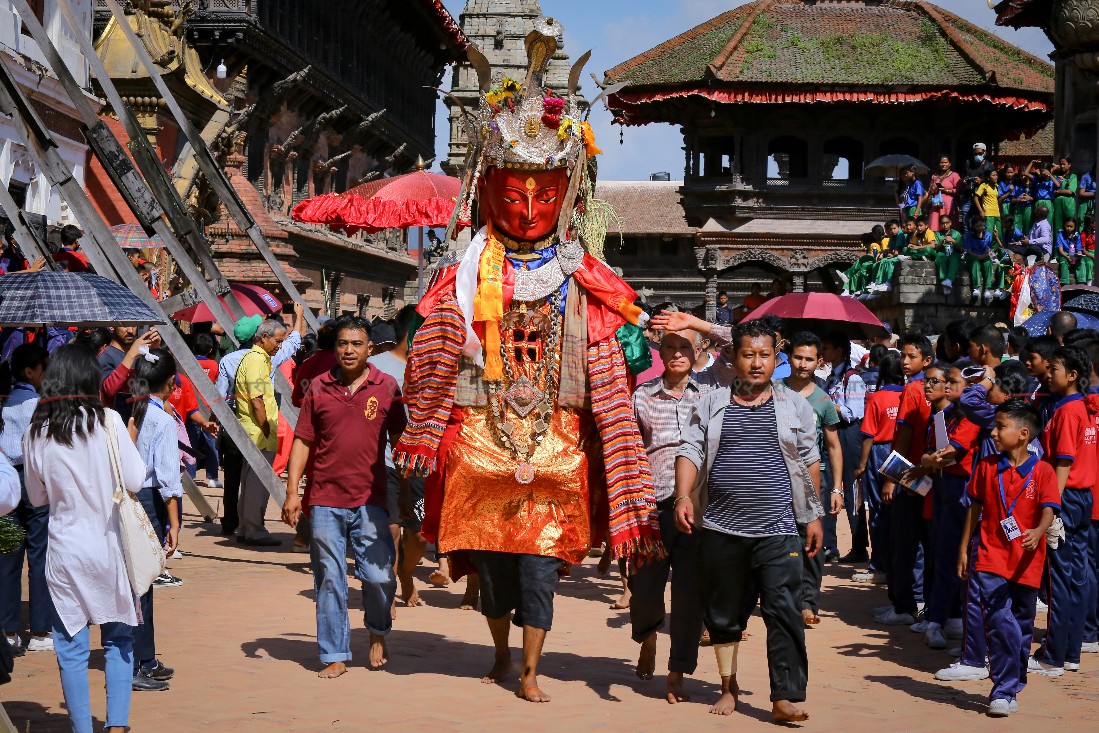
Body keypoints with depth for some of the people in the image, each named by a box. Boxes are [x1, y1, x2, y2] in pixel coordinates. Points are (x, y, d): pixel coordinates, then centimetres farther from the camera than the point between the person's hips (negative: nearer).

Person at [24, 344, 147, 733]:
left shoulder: (37, 431, -1)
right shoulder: (108, 420, -8)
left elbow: (37, 496, 9)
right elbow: (134, 480, -6)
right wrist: (128, 440, 8)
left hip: (65, 551, 1)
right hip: (110, 545, -1)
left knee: (71, 648, 7)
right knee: (118, 640, 12)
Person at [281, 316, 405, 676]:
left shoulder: (386, 386, 3)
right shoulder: (319, 387, 5)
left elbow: (399, 440, 8)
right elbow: (303, 441, 7)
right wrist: (292, 491, 1)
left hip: (371, 500, -1)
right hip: (325, 500, 1)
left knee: (379, 576, -2)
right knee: (329, 580, 4)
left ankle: (378, 634, 26)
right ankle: (335, 656, 14)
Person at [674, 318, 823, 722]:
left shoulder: (795, 406, 9)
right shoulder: (711, 405, 8)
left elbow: (809, 462, 13)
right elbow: (690, 452, 3)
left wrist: (814, 515, 10)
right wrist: (683, 496, -13)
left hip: (777, 531, -1)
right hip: (720, 529, 1)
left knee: (784, 612, -9)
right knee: (724, 613, 9)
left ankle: (785, 698, -9)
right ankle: (728, 686, 24)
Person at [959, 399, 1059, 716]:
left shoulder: (1042, 471, -4)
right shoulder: (987, 467, 4)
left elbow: (1048, 511, -12)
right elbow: (975, 508, 11)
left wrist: (1037, 532, -34)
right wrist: (963, 549, 11)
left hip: (1026, 563, 0)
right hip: (991, 559, 0)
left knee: (1022, 628, 11)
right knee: (1000, 622, -14)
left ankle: (1011, 689, 26)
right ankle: (1004, 692, -10)